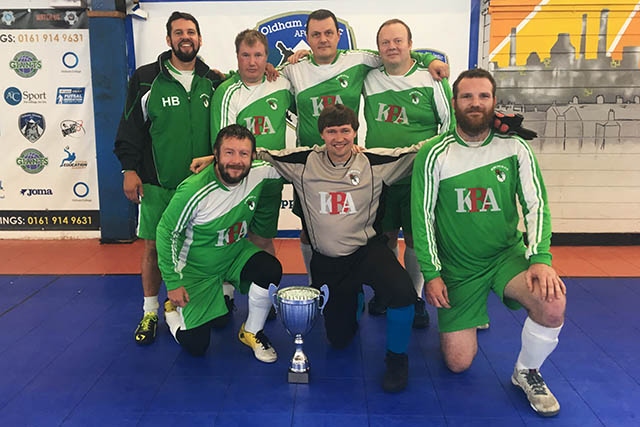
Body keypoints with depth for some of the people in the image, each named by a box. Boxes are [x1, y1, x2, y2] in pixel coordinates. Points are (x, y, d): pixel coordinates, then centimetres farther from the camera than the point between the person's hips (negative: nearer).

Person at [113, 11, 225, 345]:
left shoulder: (213, 82, 8)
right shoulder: (146, 79, 1)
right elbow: (131, 127, 1)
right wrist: (129, 168, -4)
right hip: (158, 183, -2)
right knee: (153, 245, 4)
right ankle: (150, 312, 19)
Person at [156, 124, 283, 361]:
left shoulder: (258, 173, -18)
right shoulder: (193, 190, -29)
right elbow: (166, 233, -16)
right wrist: (173, 283, -14)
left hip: (236, 255, 4)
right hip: (196, 269, -3)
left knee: (271, 270, -27)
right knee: (195, 345, -4)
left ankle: (251, 332, -1)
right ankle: (174, 309, 31)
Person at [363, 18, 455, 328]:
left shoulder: (431, 79, -3)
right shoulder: (369, 79, 6)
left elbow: (451, 122, 1)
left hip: (418, 177, -2)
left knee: (415, 237, 5)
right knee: (385, 235, 12)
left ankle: (415, 298, 21)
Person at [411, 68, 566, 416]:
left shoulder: (514, 148, -5)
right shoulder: (434, 154, -9)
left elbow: (536, 205, -5)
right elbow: (422, 217, -7)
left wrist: (540, 258, -19)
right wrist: (431, 273, -10)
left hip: (507, 254, 1)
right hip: (457, 266, -1)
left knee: (553, 302, -30)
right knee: (458, 363, -1)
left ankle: (527, 372, 1)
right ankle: (463, 325, 36)